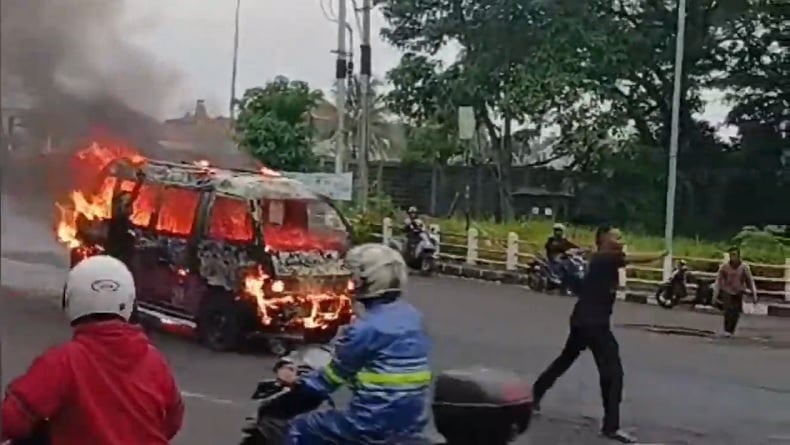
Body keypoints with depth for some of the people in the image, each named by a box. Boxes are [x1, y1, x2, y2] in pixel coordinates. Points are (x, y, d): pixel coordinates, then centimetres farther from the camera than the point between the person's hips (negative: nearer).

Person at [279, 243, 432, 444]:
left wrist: (297, 381, 12)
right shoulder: (412, 316, 7)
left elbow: (335, 374, -5)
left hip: (375, 427, -8)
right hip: (412, 424, 8)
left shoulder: (366, 328, -17)